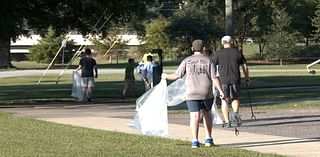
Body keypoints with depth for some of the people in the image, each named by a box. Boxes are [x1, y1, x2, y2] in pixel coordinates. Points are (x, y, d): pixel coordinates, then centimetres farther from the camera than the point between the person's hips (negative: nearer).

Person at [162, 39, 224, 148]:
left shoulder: (187, 61, 2)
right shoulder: (208, 60, 1)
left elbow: (176, 76, 4)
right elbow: (214, 78, -6)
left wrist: (166, 76, 22)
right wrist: (221, 91, -3)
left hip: (192, 94, -1)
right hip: (207, 93, 1)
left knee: (195, 116, -4)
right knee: (207, 114, 18)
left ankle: (195, 141, -15)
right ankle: (208, 139, 15)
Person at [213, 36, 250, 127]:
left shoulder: (218, 54, 2)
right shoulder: (237, 52, 6)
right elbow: (244, 66, 10)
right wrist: (247, 78, 20)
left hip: (223, 80, -1)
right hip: (235, 79, 1)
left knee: (224, 100, 8)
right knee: (235, 98, 15)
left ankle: (227, 121, 4)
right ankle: (235, 113, -13)